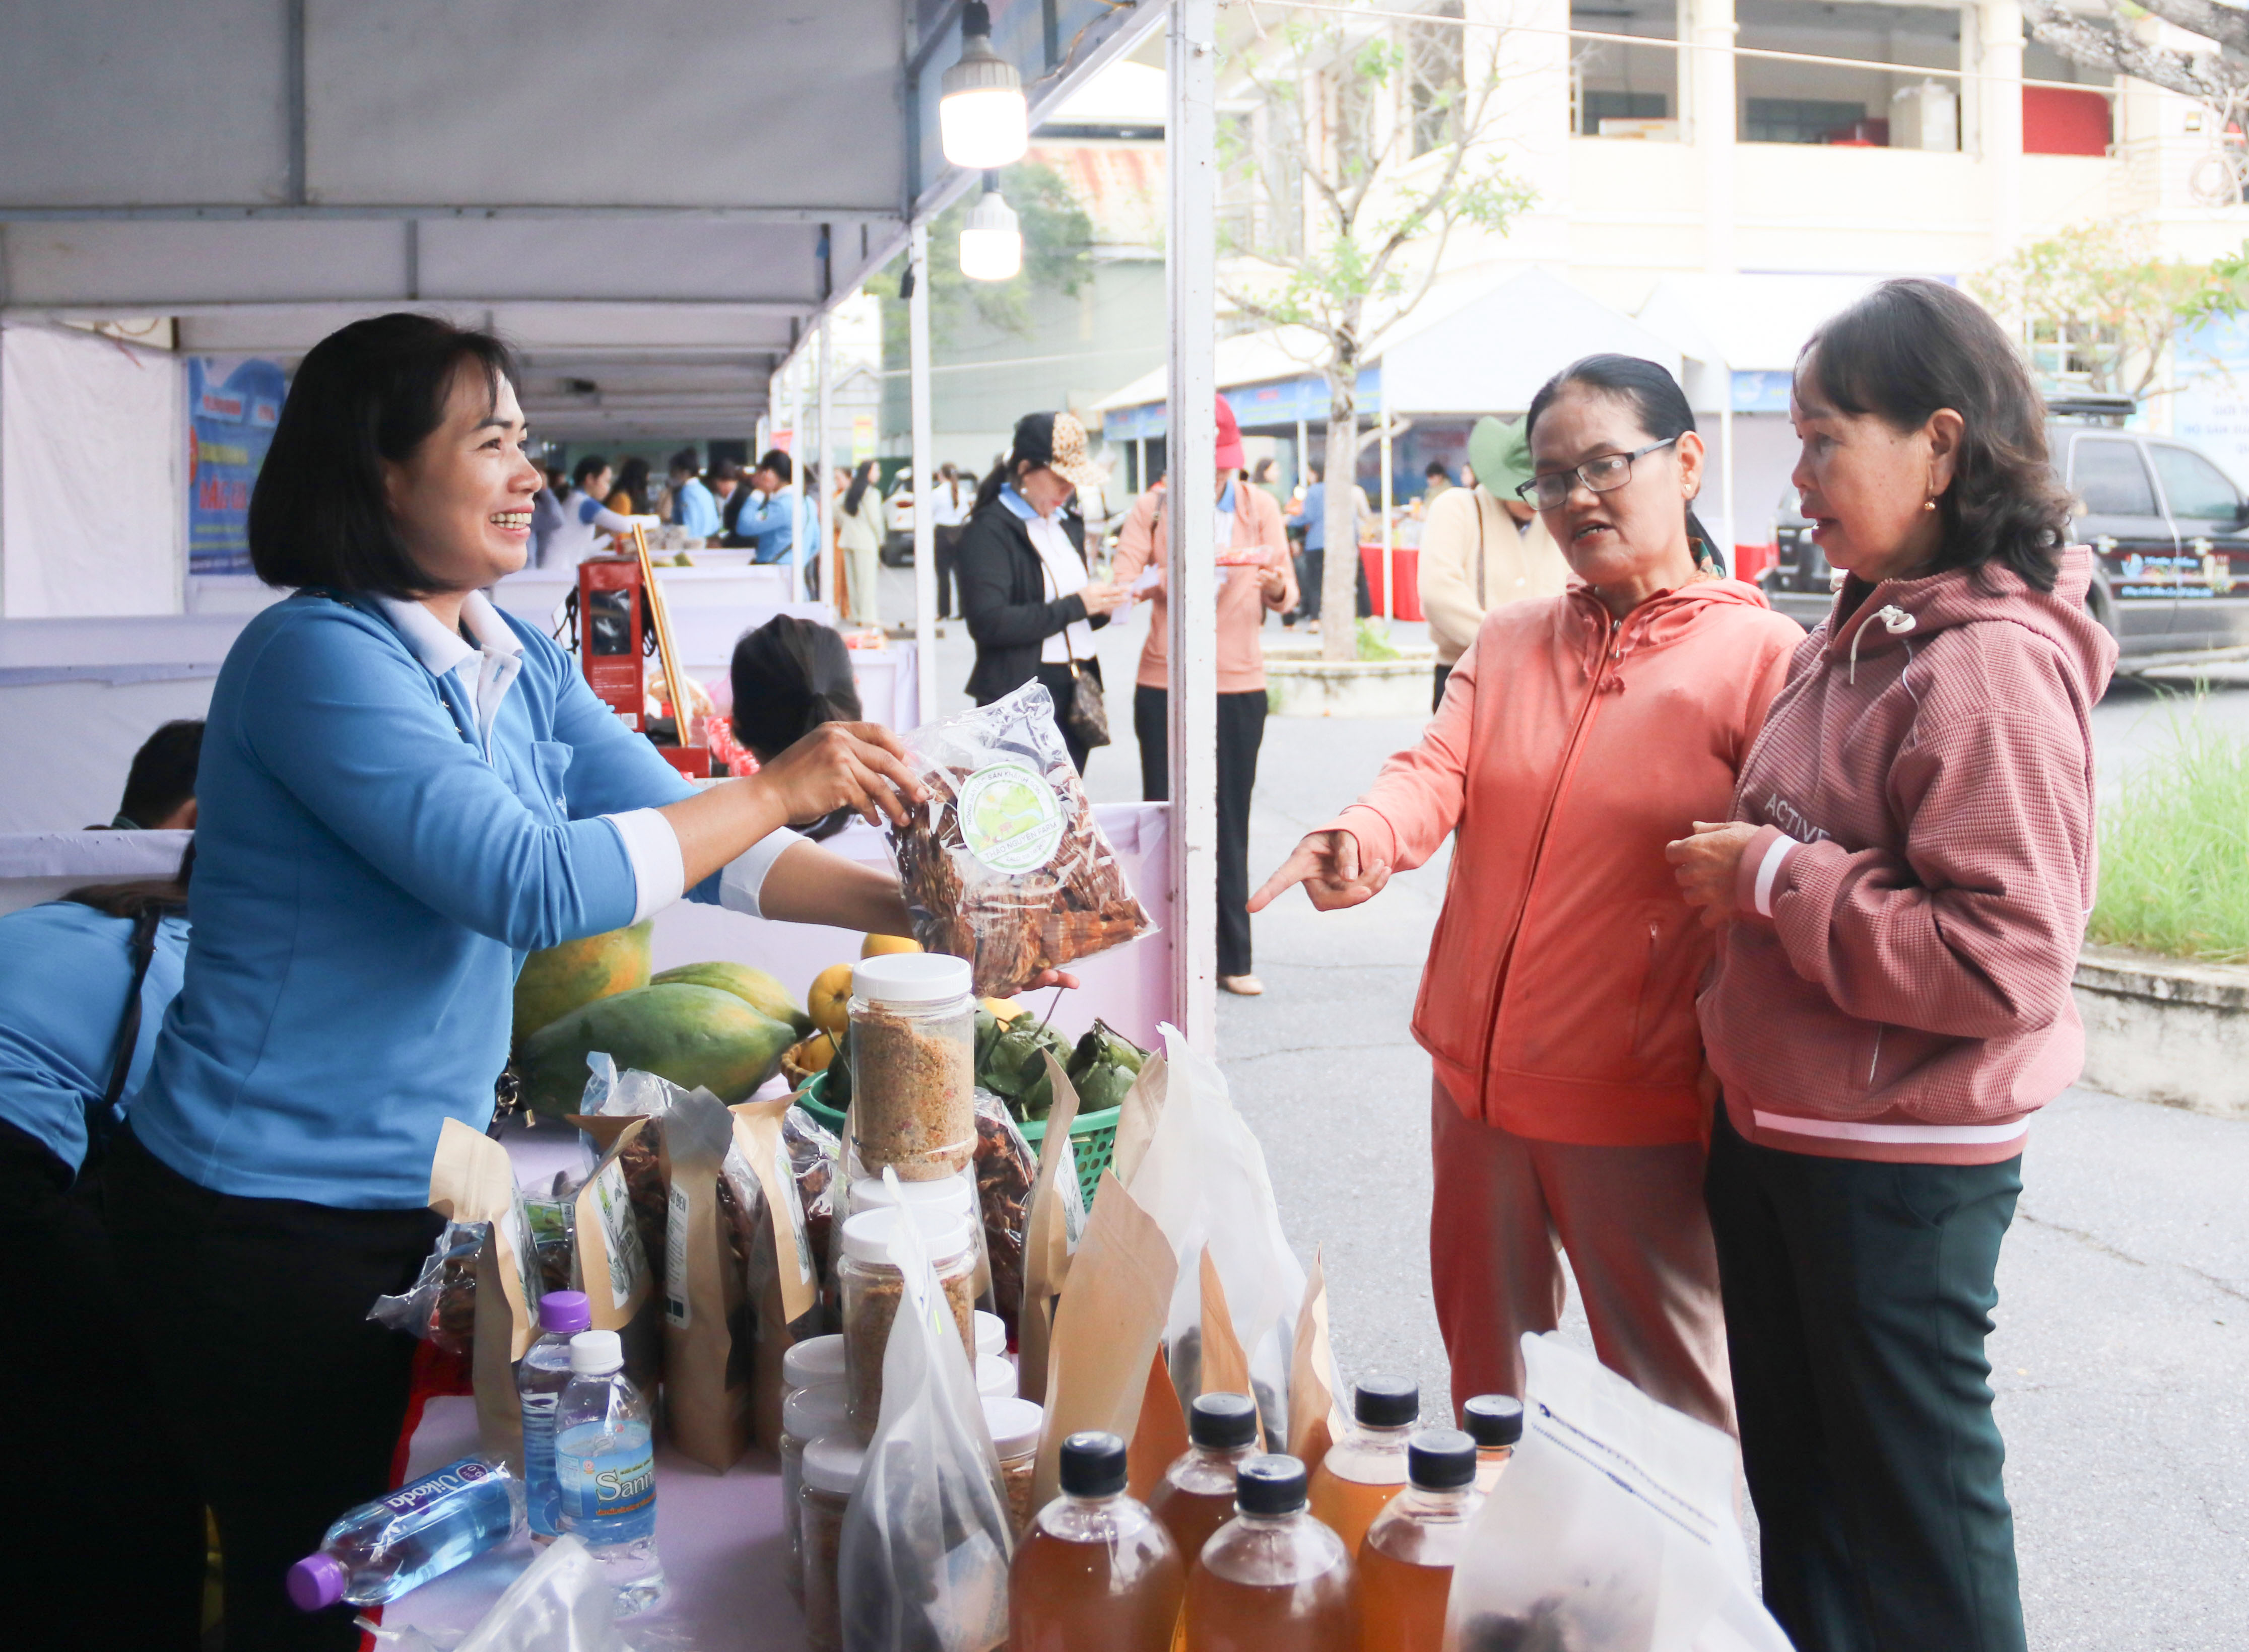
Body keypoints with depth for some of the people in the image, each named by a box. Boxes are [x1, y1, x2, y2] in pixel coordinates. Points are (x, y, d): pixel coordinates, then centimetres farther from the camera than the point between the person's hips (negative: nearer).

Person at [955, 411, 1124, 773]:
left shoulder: (1067, 525, 18)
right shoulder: (990, 530, -8)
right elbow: (989, 622, -19)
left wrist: (1102, 607, 1)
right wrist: (1075, 606, -16)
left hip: (1077, 694, 8)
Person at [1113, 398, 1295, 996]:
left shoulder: (1259, 506, 5)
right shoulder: (1152, 508, 2)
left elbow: (1286, 595, -1)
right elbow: (1121, 587, -8)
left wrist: (1274, 587, -25)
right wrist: (1171, 577, -27)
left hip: (1239, 685, 1)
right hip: (1164, 683, -1)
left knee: (1230, 823, 5)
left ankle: (1232, 957, 14)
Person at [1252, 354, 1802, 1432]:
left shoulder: (1763, 654, -7)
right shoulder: (1507, 641, 10)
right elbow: (1438, 771, -4)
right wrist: (1365, 838, -28)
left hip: (1637, 1107, -5)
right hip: (1478, 1081, 6)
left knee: (1671, 1394, 8)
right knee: (1484, 1368, 21)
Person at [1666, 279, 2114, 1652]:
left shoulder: (1993, 666, -22)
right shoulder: (1862, 634, 7)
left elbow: (2008, 958, -29)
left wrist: (1778, 878, -22)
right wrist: (1745, 869, 6)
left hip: (1900, 1165, -9)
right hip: (1777, 1128, 9)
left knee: (1913, 1501, 8)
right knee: (1794, 1479, 23)